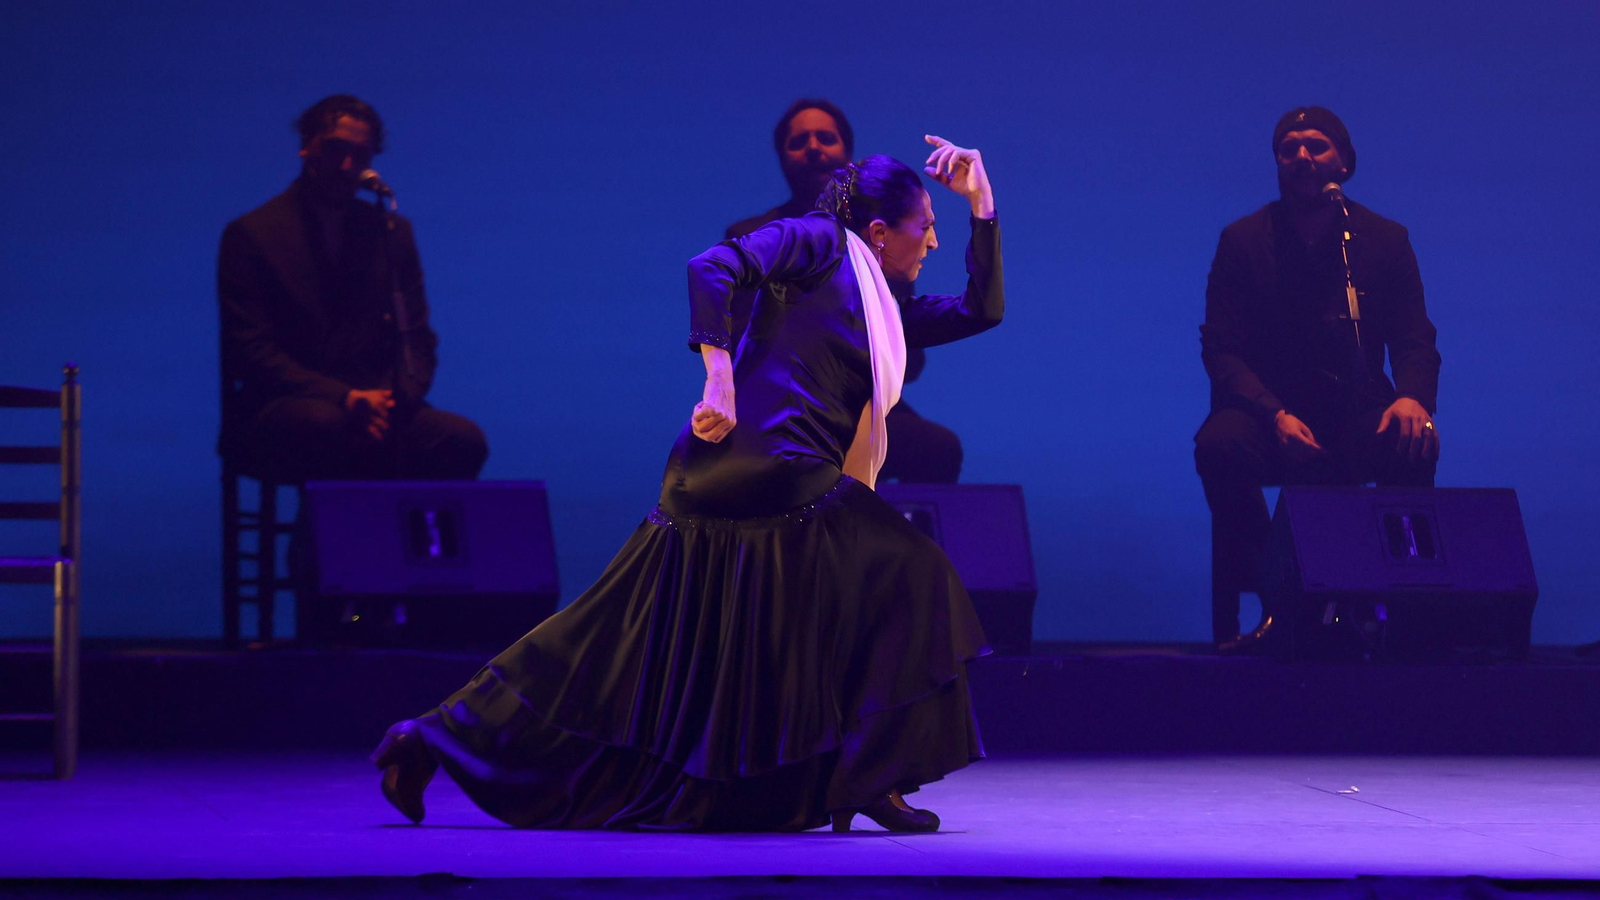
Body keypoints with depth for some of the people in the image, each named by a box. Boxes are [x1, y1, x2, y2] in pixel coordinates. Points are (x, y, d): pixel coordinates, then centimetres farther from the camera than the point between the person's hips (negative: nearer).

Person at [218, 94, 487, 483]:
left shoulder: (391, 232, 15)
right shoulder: (250, 234, 2)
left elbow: (417, 340, 13)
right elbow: (251, 351, -6)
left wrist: (396, 397, -10)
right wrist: (342, 398, -18)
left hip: (373, 405, 4)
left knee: (463, 440, -25)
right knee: (326, 425, -39)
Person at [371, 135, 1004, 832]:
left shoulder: (884, 316, 26)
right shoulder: (817, 242, 1)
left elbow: (981, 310, 31)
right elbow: (712, 268, -13)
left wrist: (981, 202, 26)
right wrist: (720, 378, -24)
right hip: (760, 468, -9)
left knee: (620, 641, 9)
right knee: (905, 582, -5)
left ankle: (438, 739, 11)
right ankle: (866, 778, -3)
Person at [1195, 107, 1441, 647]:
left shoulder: (1385, 240, 7)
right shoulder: (1242, 242, 2)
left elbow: (1414, 340, 3)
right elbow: (1222, 350, -4)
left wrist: (1413, 396, -22)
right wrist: (1276, 415, -24)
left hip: (1357, 415, 1)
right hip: (1266, 410, -1)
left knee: (1415, 446, -33)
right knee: (1220, 446, -35)